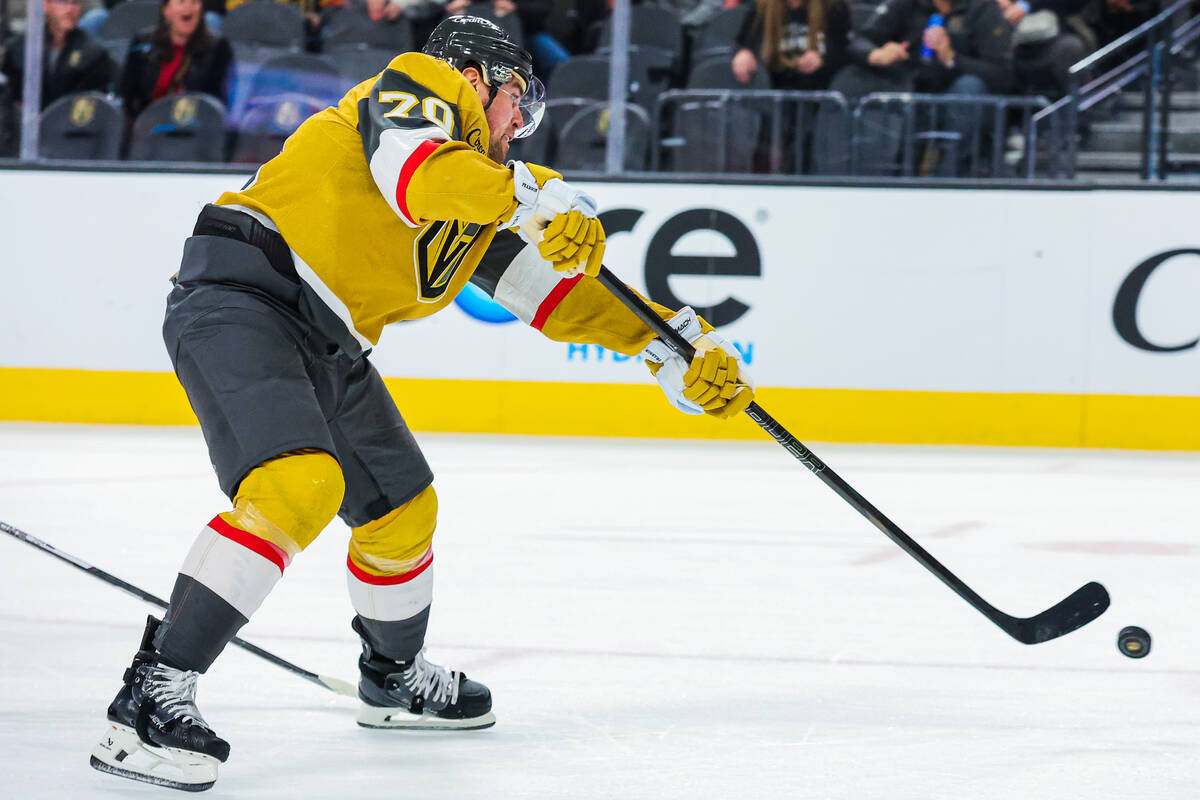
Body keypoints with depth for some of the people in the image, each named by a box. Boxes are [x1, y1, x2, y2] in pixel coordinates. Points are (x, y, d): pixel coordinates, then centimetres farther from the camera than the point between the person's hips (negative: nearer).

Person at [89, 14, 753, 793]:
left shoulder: (486, 193, 23)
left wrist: (675, 343, 16)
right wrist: (540, 201, -32)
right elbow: (412, 169, -24)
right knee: (299, 484, -29)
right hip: (240, 296, -10)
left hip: (327, 344, 10)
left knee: (401, 508, 21)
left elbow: (555, 286, 23)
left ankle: (393, 677, 47)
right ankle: (153, 696, -30)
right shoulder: (421, 85, -2)